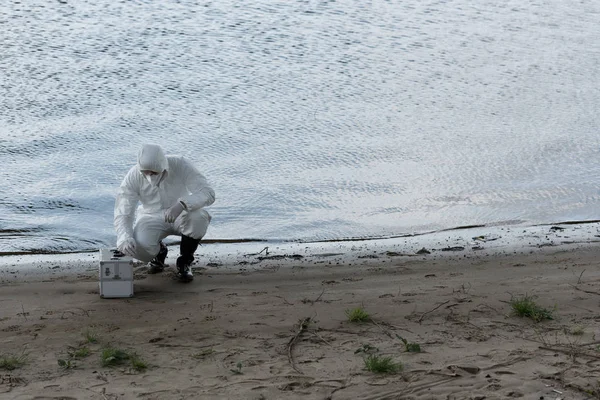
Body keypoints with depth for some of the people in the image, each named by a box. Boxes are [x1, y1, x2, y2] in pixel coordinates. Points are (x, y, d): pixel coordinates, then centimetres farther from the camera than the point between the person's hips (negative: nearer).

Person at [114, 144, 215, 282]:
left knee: (199, 217, -35)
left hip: (182, 216, 0)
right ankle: (159, 251, 10)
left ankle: (184, 262, -8)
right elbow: (123, 213, -20)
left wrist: (181, 205, -50)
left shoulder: (180, 165, -24)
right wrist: (125, 238, -41)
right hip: (153, 218, 0)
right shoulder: (133, 177, -20)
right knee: (138, 246, -31)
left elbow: (208, 193, -31)